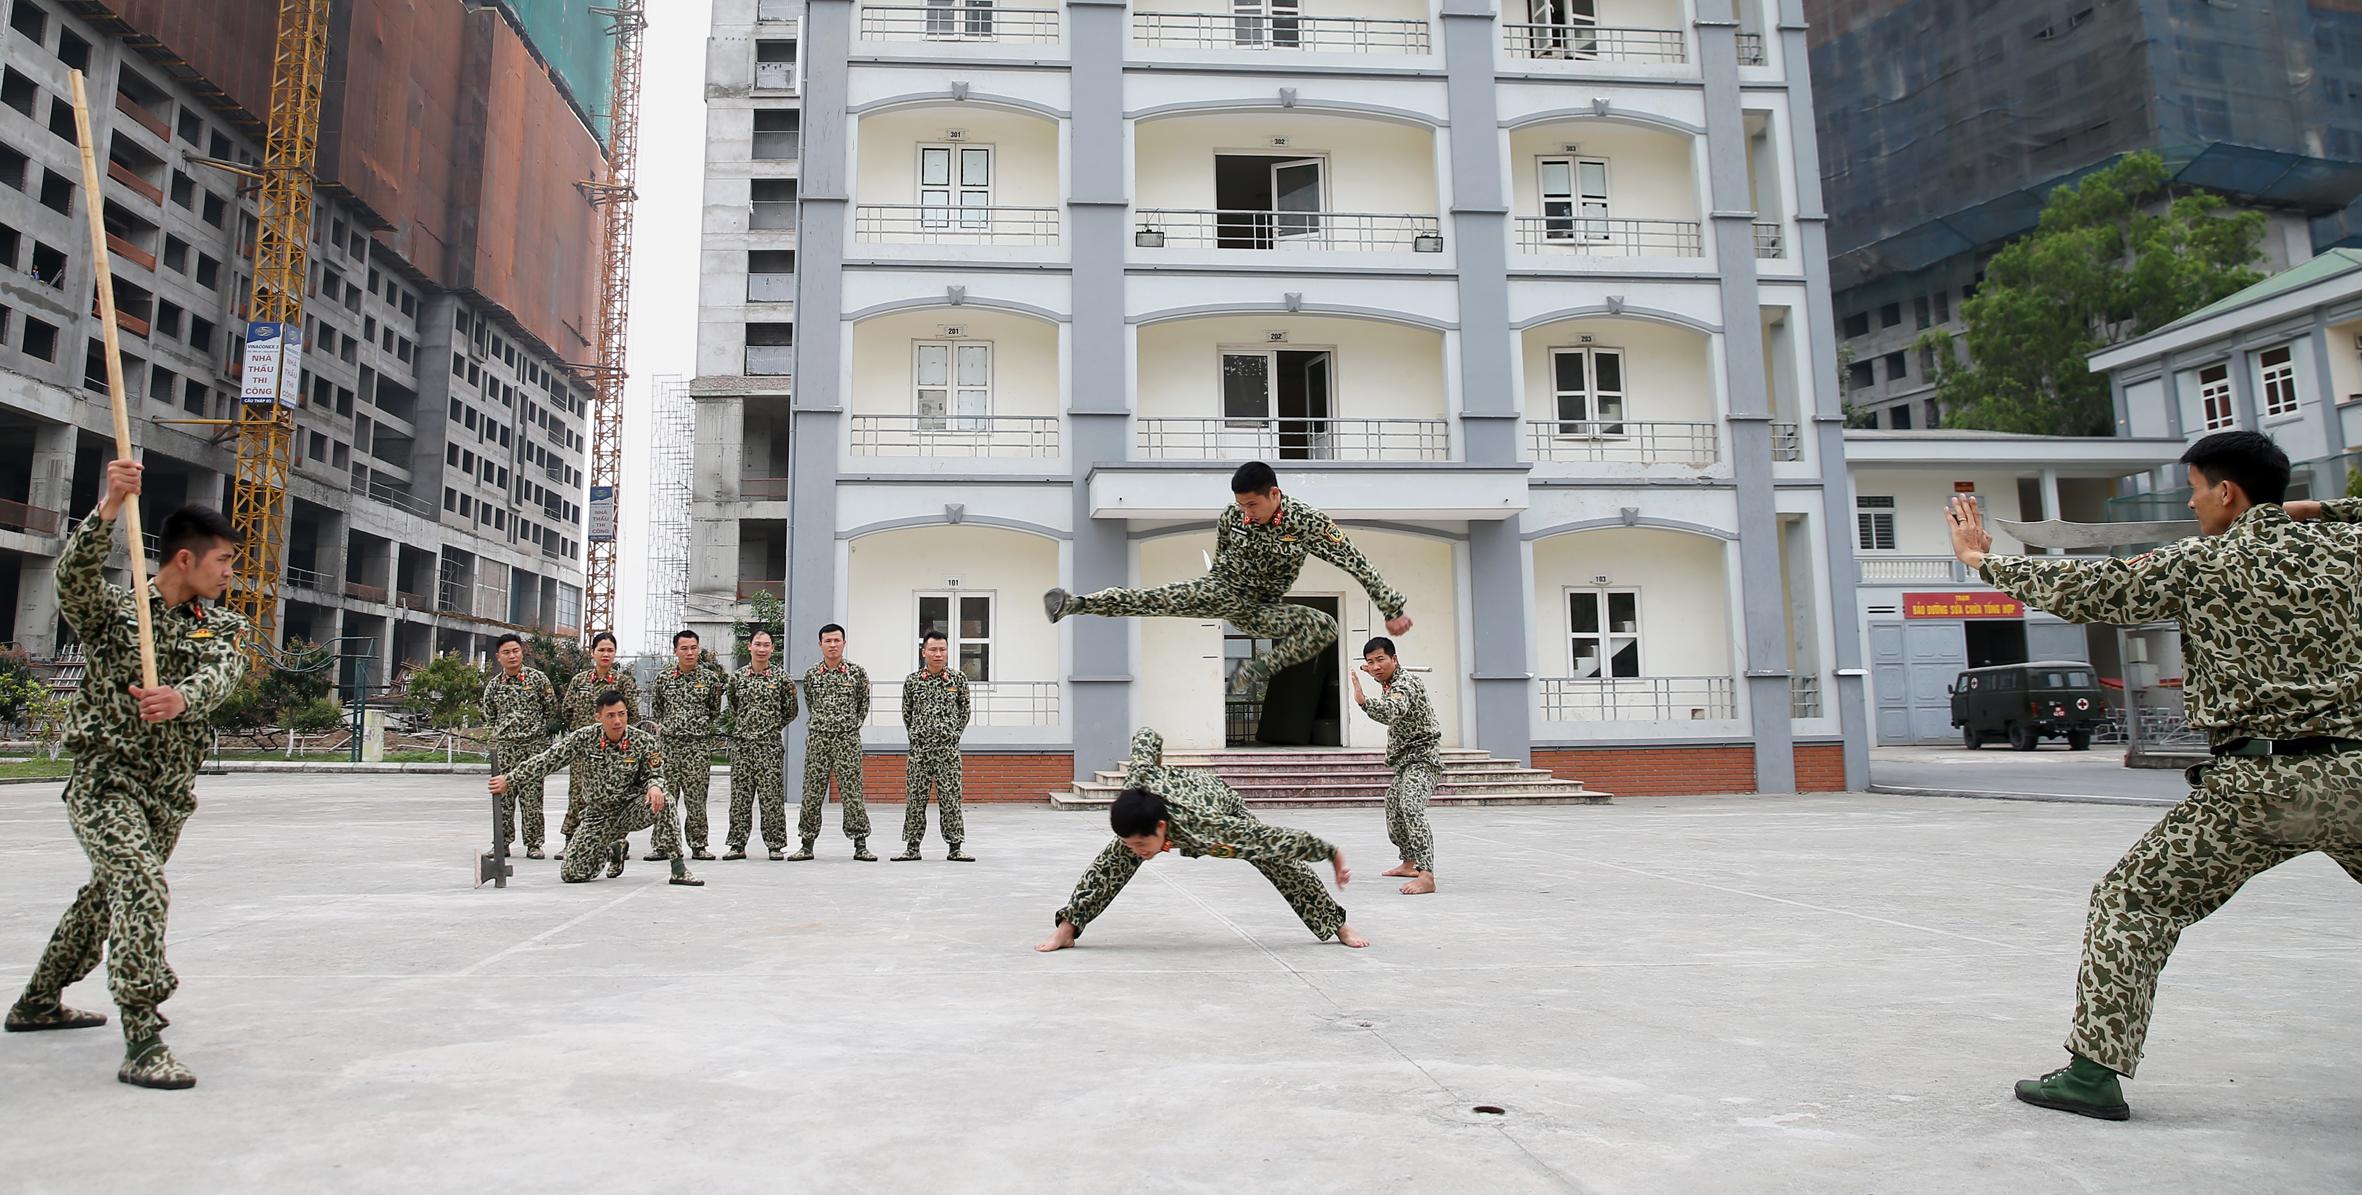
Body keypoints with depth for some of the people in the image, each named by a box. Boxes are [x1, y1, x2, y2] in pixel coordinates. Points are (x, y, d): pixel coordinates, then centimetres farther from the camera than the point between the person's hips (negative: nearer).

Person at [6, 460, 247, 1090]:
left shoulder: (221, 627, 5)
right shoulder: (110, 609, -5)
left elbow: (222, 672, -15)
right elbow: (73, 573, -26)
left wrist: (182, 696, -38)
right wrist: (109, 506, -41)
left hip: (171, 794, 6)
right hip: (106, 782, -6)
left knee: (109, 896, 21)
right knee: (143, 891, -23)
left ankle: (37, 1003, 43)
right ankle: (143, 1045, -22)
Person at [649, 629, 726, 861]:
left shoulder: (710, 677, 1)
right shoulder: (663, 677, 6)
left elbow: (716, 711, 11)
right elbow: (656, 707, 19)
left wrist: (703, 728, 6)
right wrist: (662, 727, 10)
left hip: (698, 746, -1)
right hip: (668, 744, 1)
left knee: (696, 798, 1)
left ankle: (698, 845, 10)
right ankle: (660, 844, 10)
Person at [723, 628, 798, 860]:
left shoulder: (782, 678, 1)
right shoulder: (737, 677, 7)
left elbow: (791, 712, 8)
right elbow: (731, 709, 19)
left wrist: (773, 727, 6)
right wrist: (741, 728, 12)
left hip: (770, 745, -2)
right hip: (741, 743, 2)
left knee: (772, 796, -3)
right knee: (740, 795, 5)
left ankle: (776, 845, 5)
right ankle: (738, 845, 13)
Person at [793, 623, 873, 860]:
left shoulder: (857, 672, 0)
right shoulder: (811, 674, 5)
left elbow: (864, 703, 12)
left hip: (848, 739, -2)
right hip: (818, 739, 2)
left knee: (852, 793, -2)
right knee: (812, 794, 4)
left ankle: (860, 845, 5)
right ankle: (807, 845, 15)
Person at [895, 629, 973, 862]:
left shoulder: (959, 679, 1)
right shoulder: (911, 681, 2)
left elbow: (964, 711, 11)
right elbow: (906, 713, 13)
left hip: (948, 749, -1)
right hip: (919, 749, 1)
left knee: (951, 798, 0)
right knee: (916, 799, 5)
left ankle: (955, 848, 8)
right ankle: (912, 847, 14)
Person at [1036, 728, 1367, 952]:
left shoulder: (1210, 832, -50)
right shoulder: (1138, 783, -41)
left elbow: (1281, 840, -40)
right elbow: (1145, 736, -21)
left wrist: (1333, 854, -29)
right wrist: (1156, 765, 0)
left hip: (1223, 804, -3)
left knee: (1283, 865, -2)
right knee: (1113, 861, -14)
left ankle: (1340, 925, 17)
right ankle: (1067, 927, -2)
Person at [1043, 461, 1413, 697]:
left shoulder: (1307, 522, -22)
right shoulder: (1233, 514, -12)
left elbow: (1358, 565, -20)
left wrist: (1393, 611, -18)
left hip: (1264, 608, 0)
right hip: (1224, 589, 0)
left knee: (1325, 627, -25)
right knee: (1159, 599, -24)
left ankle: (1255, 670, -25)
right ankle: (1074, 604, -31)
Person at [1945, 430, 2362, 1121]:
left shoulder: (2202, 564, -2)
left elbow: (2083, 591, 1)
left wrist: (1982, 559, 11)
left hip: (2261, 782, -4)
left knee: (2131, 902, 4)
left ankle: (2094, 1069, 0)